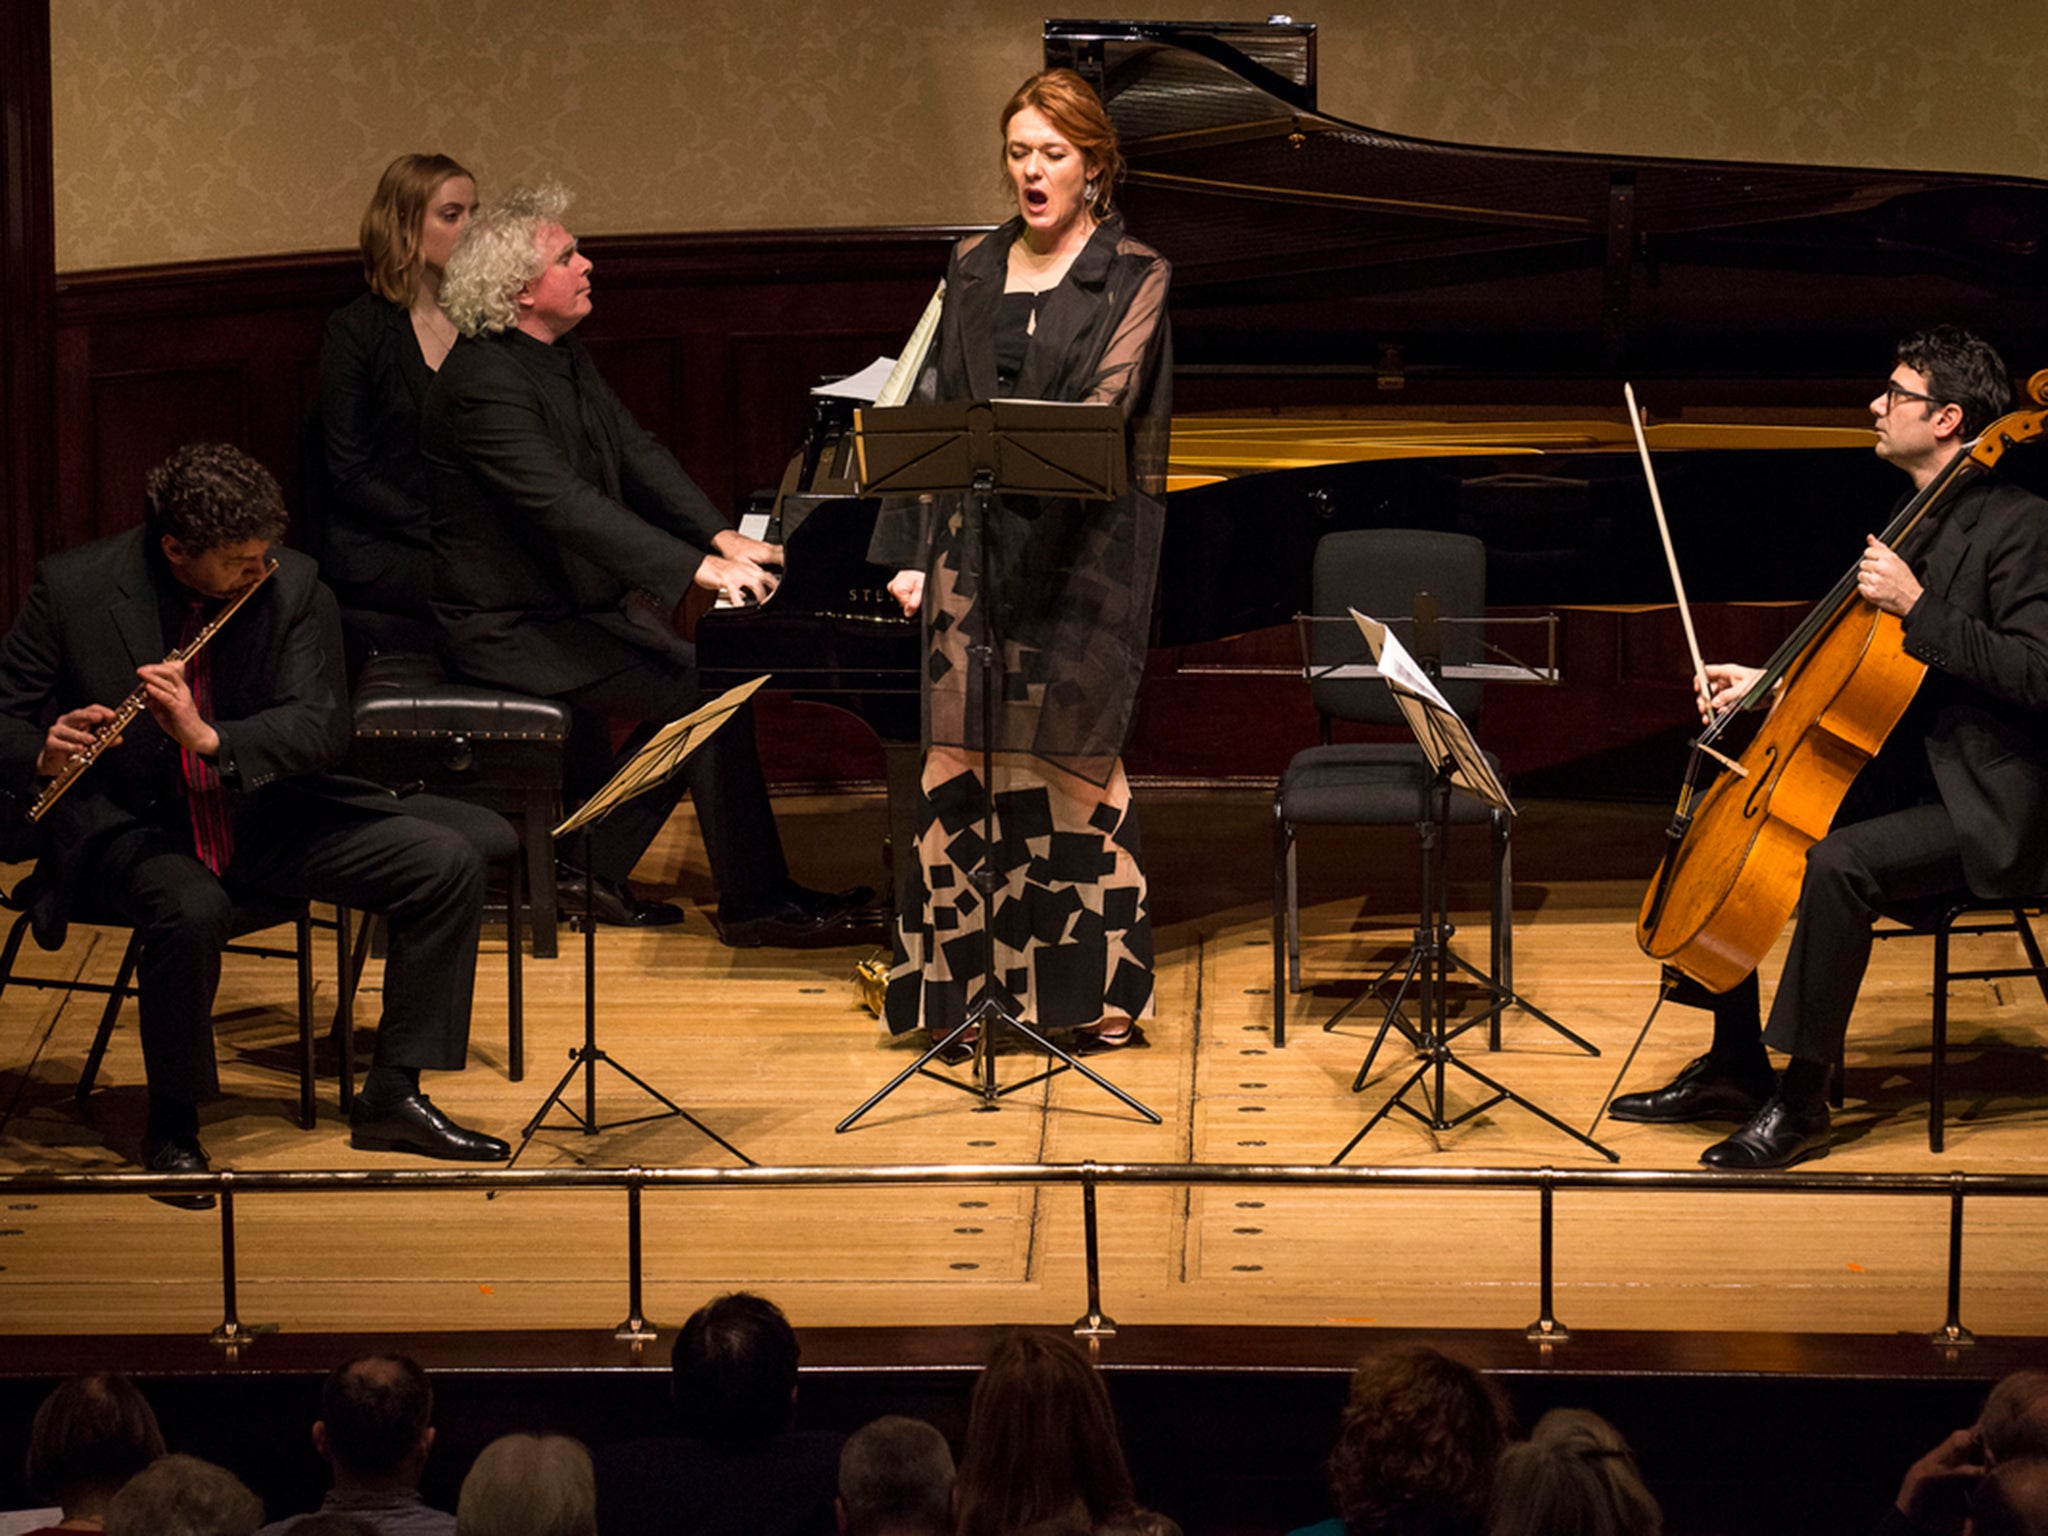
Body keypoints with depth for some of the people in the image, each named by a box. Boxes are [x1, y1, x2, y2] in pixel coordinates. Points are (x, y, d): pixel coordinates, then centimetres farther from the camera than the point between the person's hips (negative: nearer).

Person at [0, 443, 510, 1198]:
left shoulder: (291, 584, -6)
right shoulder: (74, 589, -11)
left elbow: (323, 727, -12)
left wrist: (210, 737, -30)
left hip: (265, 817, 4)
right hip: (132, 827, -4)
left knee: (447, 861, -12)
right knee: (192, 911, -38)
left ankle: (392, 1097, 1)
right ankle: (172, 1126, -13)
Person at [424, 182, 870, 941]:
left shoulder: (562, 358, 9)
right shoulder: (483, 382, -23)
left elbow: (639, 454, 8)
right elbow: (566, 504, -32)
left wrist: (722, 537, -7)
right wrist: (698, 569, -35)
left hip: (578, 597, 10)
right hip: (514, 625, -10)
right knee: (704, 691, -17)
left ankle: (593, 866, 7)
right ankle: (753, 902, -7)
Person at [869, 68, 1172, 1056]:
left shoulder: (1133, 276, 0)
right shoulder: (975, 270, 13)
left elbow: (1109, 401, -14)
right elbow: (937, 407, 13)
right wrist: (909, 550, 8)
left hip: (1083, 539, -4)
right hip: (975, 538, 4)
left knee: (1070, 754, -5)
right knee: (961, 753, -1)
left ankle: (1097, 985, 4)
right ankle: (961, 979, 5)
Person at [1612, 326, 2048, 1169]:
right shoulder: (1917, 521, 14)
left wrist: (1918, 608, -28)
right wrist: (1768, 682, 11)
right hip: (1904, 773, 10)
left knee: (1840, 863, -33)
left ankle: (1801, 1099, -22)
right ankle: (1736, 1063, 10)